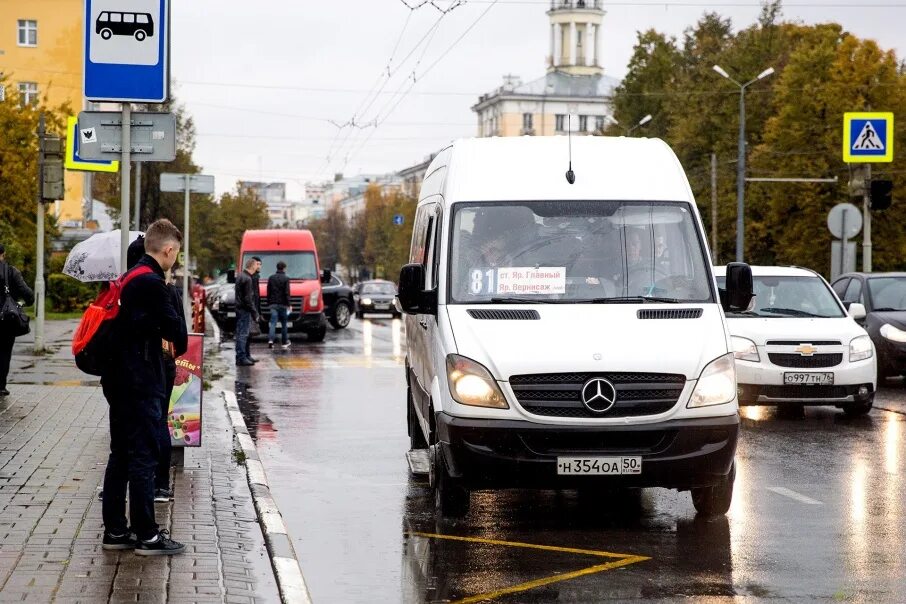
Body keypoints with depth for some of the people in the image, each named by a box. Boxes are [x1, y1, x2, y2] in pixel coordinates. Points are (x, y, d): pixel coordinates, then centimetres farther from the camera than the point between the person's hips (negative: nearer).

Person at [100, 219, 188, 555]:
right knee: (143, 457, -4)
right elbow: (176, 329, -14)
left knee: (120, 456, 13)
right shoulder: (152, 283, -17)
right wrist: (180, 341, 6)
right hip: (141, 384, -10)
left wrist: (162, 332, 4)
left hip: (119, 380, 10)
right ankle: (146, 535, 1)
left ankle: (115, 531, 18)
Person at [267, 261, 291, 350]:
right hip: (282, 304, -3)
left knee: (273, 323, -3)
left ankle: (270, 340, -23)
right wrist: (288, 304, -8)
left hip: (273, 304, 3)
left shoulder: (271, 278, 6)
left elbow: (268, 292, 10)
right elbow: (287, 293, -12)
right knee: (283, 323, 10)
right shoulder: (286, 279, -8)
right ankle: (285, 342, 18)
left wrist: (268, 303, 16)